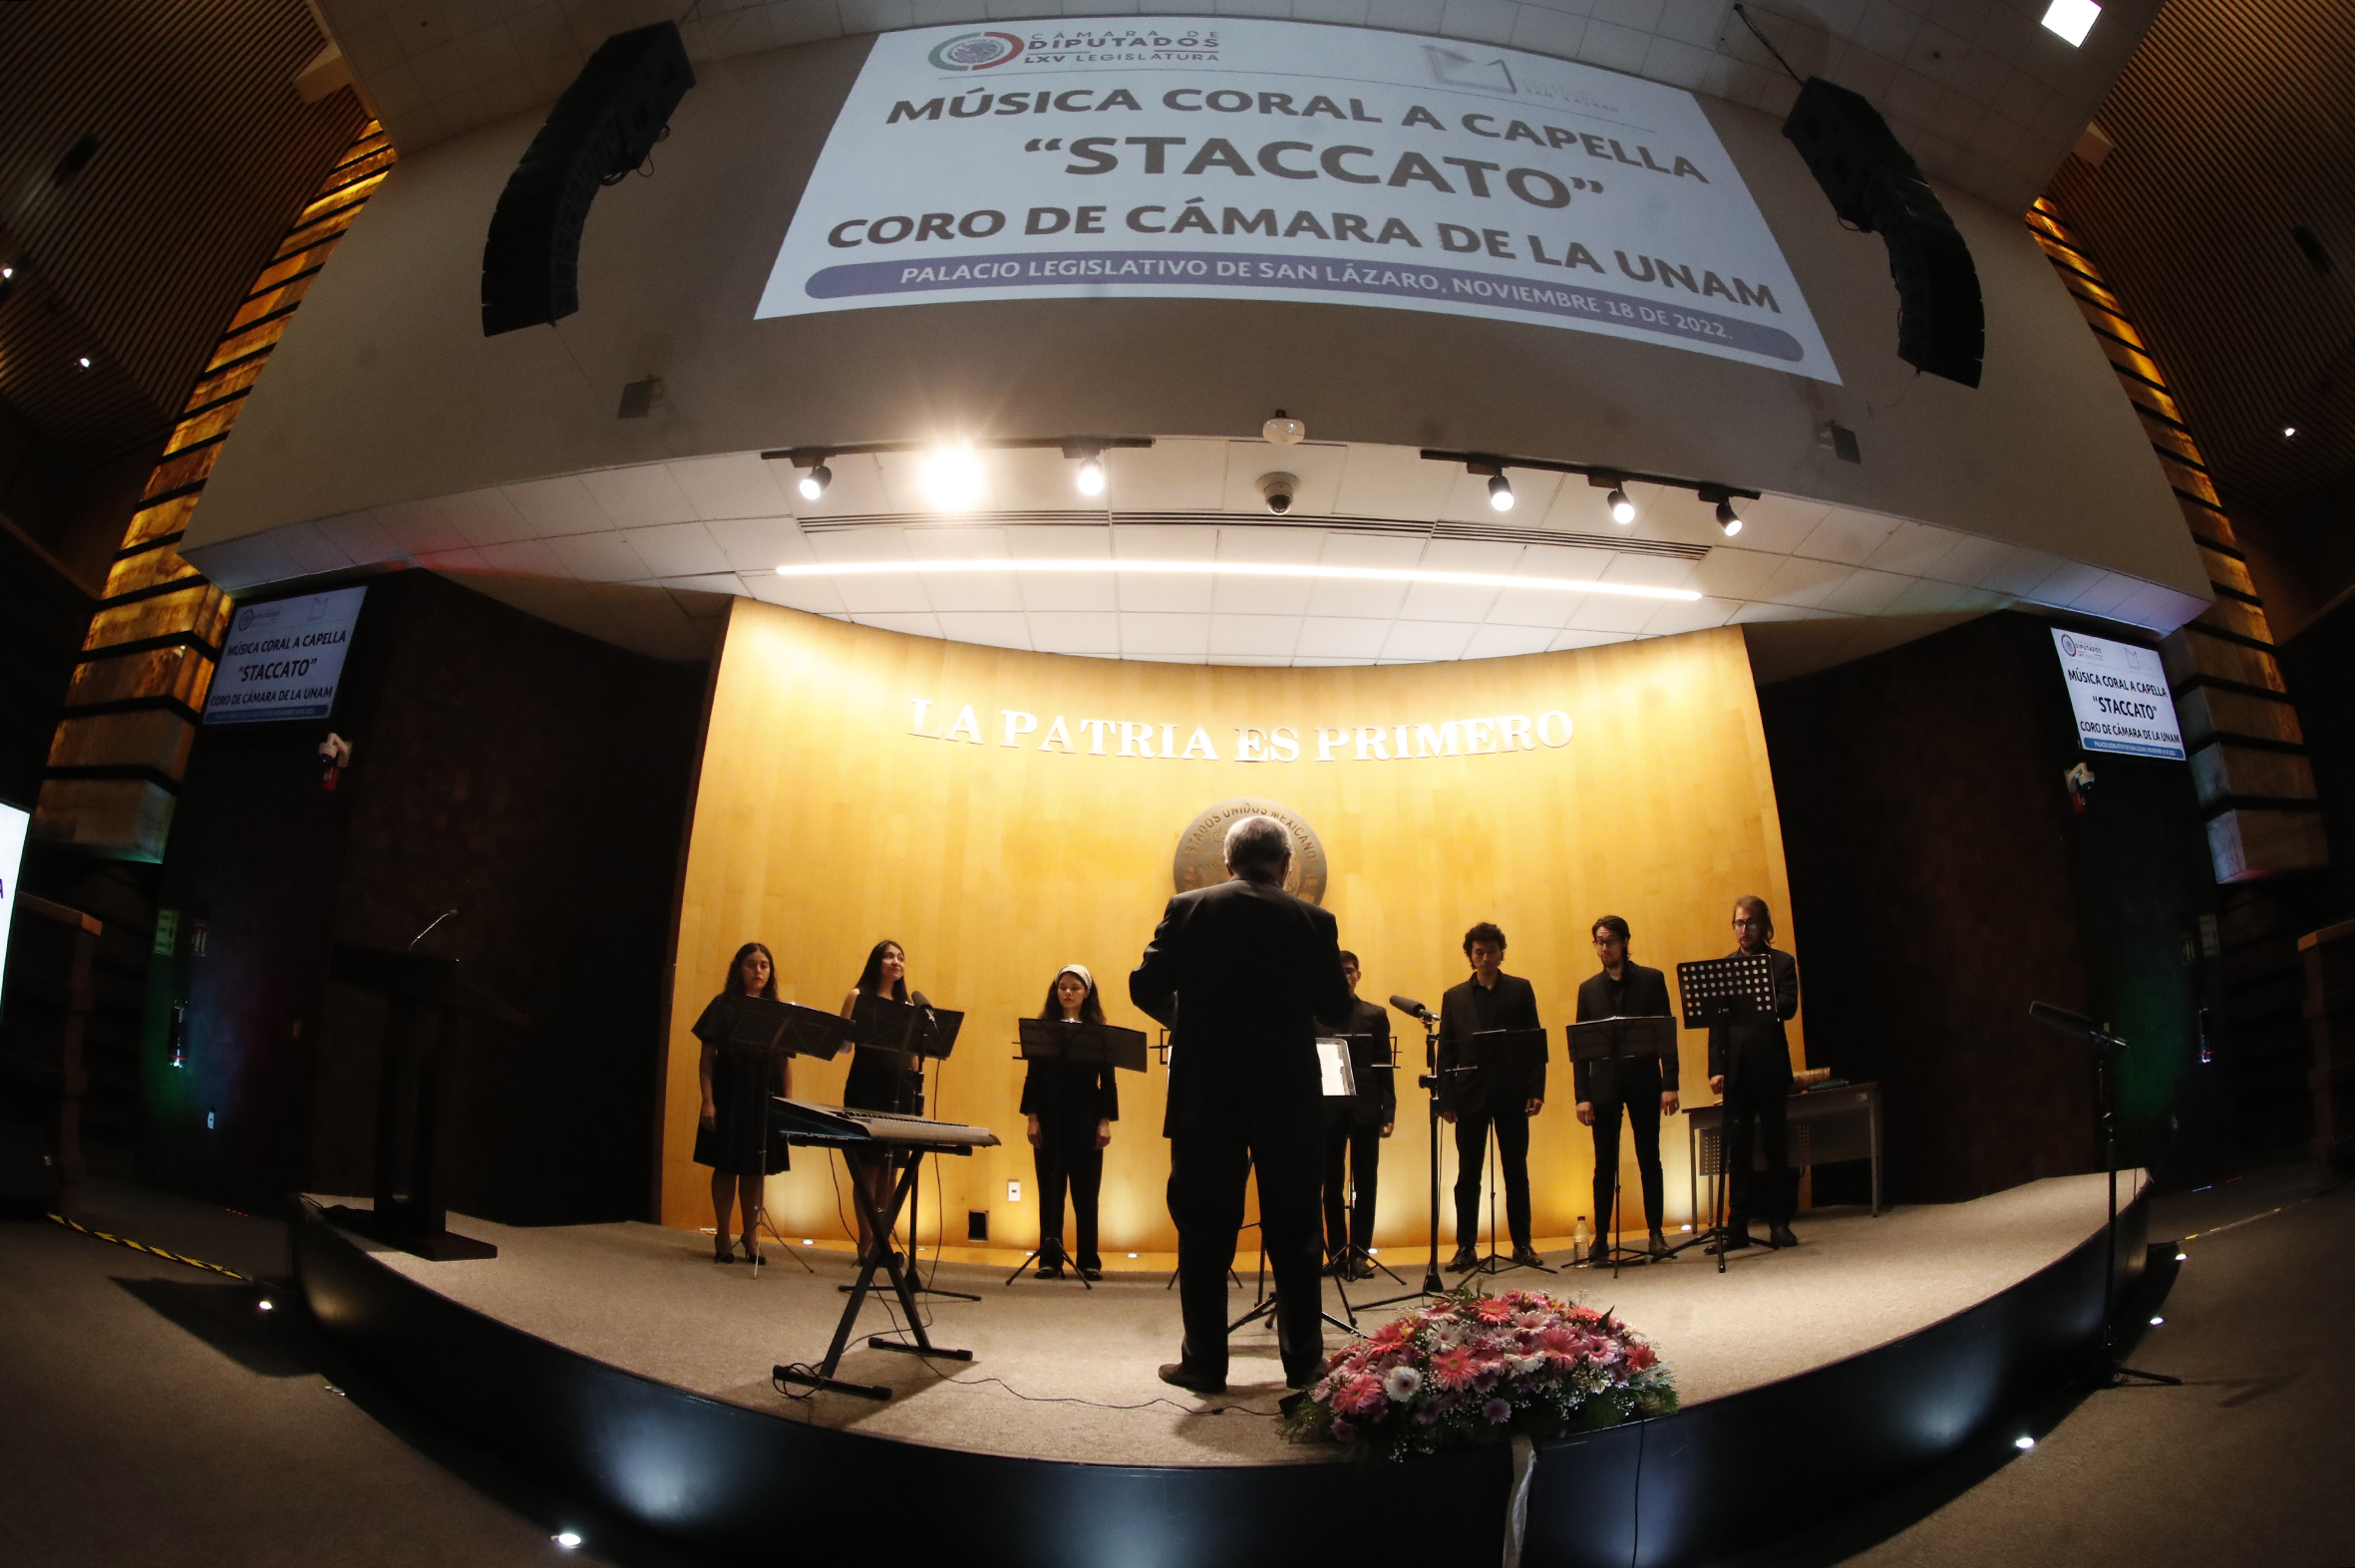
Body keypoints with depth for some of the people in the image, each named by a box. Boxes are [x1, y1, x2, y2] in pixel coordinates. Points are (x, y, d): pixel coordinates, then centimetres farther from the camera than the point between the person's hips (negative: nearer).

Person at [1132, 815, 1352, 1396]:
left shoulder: (1188, 910, -4)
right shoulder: (1313, 922, -3)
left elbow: (1146, 987, -4)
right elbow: (1335, 1005, 4)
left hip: (1206, 1097, -1)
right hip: (1289, 1099, 1)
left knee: (1205, 1232, 8)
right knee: (1293, 1233, 12)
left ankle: (1204, 1363, 12)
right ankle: (1304, 1359, 19)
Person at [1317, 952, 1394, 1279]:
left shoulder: (1376, 1014, 8)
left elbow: (1384, 1065, 5)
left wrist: (1389, 1111, -2)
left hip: (1365, 1108, 0)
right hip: (1327, 1108, 0)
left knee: (1365, 1183, 1)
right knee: (1332, 1185, 5)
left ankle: (1360, 1254, 7)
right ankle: (1337, 1254, 13)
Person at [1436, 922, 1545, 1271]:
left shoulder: (1521, 990, 6)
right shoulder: (1454, 997, 9)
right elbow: (1446, 1051, 7)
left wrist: (1537, 1090, -6)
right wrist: (1446, 1099, -2)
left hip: (1511, 1092, -1)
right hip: (1470, 1094, 1)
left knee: (1516, 1170, 5)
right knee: (1467, 1174, 3)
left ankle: (1522, 1243, 14)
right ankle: (1465, 1248, 9)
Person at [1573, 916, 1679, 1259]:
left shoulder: (1651, 980, 4)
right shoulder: (1588, 989, 9)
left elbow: (1667, 1033, 0)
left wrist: (1670, 1084, -8)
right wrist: (1582, 1095, -1)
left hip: (1643, 1080, -1)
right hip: (1604, 1085, 1)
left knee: (1649, 1159, 5)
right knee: (1605, 1164, 3)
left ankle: (1656, 1234, 14)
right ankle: (1601, 1238, 8)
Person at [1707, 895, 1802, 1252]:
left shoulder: (1782, 963, 5)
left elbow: (1788, 1007, -9)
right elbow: (1716, 1023, 6)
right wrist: (1716, 1069, -2)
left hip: (1770, 1067, -2)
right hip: (1736, 1071, 2)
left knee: (1775, 1144, 5)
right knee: (1737, 1147, 2)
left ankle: (1779, 1223, 13)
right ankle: (1737, 1226, 7)